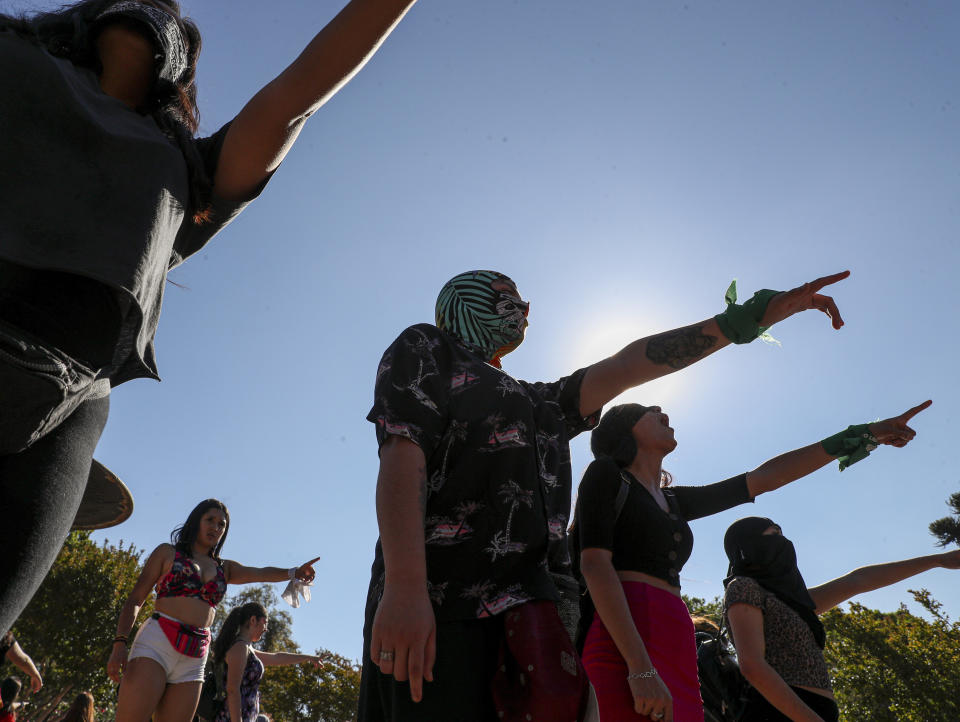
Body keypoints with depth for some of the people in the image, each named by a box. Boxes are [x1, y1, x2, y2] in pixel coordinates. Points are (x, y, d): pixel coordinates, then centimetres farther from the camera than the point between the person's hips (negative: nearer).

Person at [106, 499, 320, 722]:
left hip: (193, 661, 4)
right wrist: (120, 643, -8)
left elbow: (261, 573, 5)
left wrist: (293, 572, -15)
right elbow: (134, 600, 7)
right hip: (156, 645, -4)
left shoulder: (224, 568, 20)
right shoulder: (167, 552, 11)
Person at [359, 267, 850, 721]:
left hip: (529, 615, 6)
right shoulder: (425, 348, 11)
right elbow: (402, 453, -5)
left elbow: (629, 366, 25)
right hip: (442, 605, -6)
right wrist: (403, 586, -21)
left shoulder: (540, 404, 31)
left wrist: (760, 311, 20)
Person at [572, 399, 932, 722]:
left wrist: (865, 434, 33)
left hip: (675, 656, 7)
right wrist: (640, 668, -19)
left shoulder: (674, 501, 27)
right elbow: (594, 565, -7)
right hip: (623, 646, -7)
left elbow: (763, 478, 30)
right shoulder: (605, 473, 6)